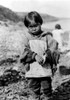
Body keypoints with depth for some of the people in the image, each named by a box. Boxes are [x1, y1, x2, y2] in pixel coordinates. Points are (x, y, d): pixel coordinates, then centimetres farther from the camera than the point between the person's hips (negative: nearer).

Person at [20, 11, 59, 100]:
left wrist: (45, 58, -23)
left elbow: (53, 48, -9)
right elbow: (26, 51, -6)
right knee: (33, 89, 14)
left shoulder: (46, 36, -1)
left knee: (46, 89, 9)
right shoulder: (28, 38, 3)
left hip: (45, 69, -2)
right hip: (32, 70, 2)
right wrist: (35, 56, -23)